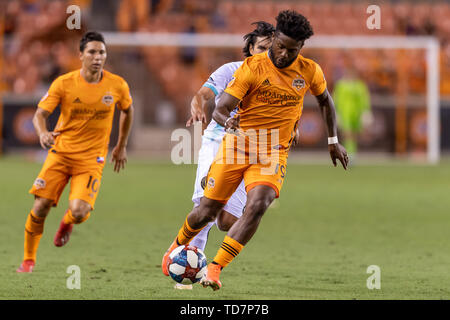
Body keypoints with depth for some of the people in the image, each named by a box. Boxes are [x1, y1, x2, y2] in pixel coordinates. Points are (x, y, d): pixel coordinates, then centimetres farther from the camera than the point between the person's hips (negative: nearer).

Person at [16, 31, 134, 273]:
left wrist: (121, 147, 20)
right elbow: (40, 114, -8)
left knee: (79, 212, -19)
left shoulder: (117, 86, -4)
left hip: (92, 159, 0)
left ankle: (66, 223, 21)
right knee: (41, 206, -9)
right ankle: (29, 259, 12)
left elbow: (127, 110, 17)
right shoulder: (64, 83, -8)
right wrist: (43, 133, -31)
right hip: (60, 153, 0)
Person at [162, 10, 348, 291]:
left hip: (273, 154, 1)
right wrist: (227, 121, -38)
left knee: (257, 206, -26)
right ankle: (178, 245, 37)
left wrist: (333, 141, 21)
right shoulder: (253, 67, -12)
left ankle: (215, 268, -20)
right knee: (207, 211, 3)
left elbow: (325, 100, 20)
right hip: (238, 144, -1)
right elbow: (220, 109, -15)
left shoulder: (310, 72, -2)